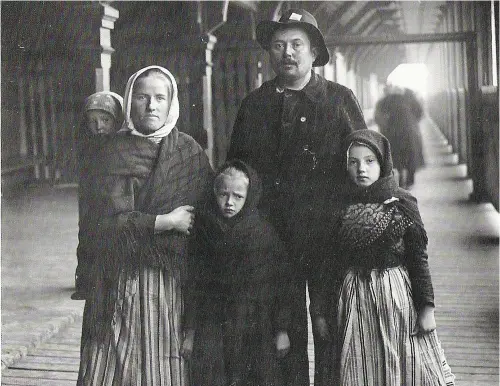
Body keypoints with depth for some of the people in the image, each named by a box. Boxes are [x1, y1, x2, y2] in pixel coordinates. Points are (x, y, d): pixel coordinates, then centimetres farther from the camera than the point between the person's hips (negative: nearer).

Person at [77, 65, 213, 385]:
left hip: (175, 278, 1)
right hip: (126, 279, -1)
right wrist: (167, 221, -10)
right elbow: (111, 220, -9)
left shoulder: (191, 151, 6)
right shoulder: (116, 154, 1)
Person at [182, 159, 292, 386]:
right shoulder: (203, 229, 2)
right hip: (212, 326, 1)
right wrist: (191, 329, 3)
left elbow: (280, 283, 1)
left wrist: (281, 329, 0)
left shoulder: (264, 233, -3)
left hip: (255, 331, -1)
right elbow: (194, 282, 5)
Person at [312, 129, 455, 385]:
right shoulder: (341, 208, 2)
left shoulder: (402, 205, -3)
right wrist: (324, 314, 5)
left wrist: (427, 307, -6)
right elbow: (330, 264, 6)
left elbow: (419, 259, -2)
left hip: (397, 296, -2)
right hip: (352, 303, 2)